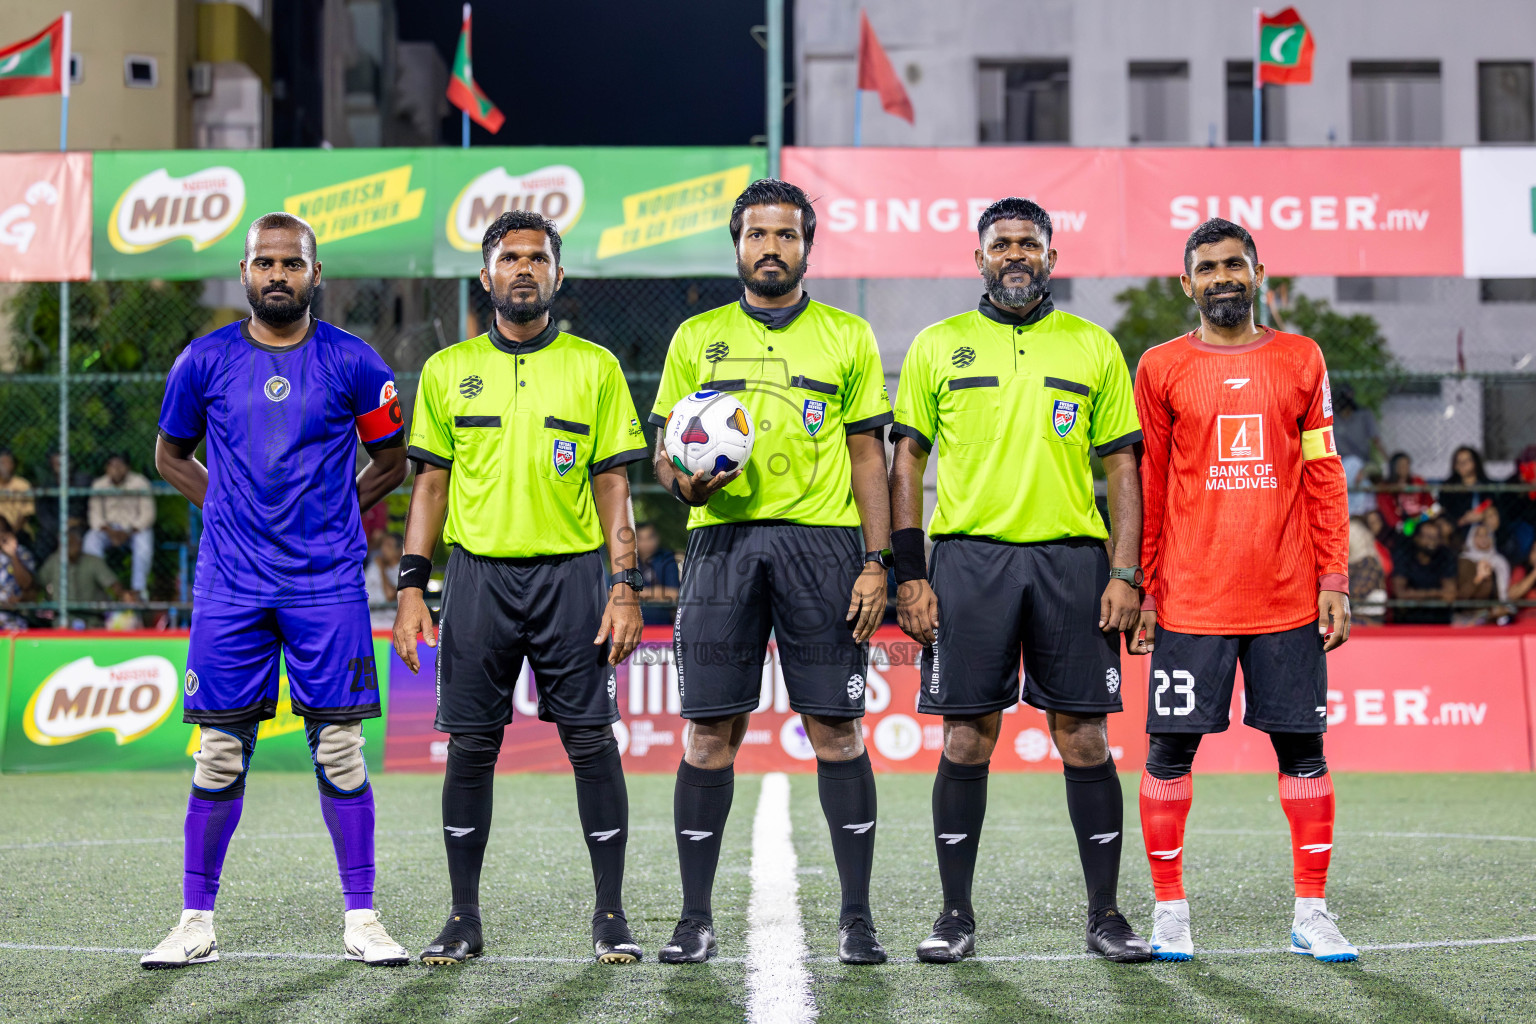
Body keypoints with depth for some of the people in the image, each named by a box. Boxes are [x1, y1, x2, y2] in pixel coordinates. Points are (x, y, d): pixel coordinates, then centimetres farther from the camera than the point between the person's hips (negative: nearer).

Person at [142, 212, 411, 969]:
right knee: (220, 754, 2)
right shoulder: (205, 361, 4)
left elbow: (389, 460, 13)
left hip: (328, 583, -1)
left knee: (339, 750, -1)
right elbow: (170, 455, 18)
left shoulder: (353, 363, 1)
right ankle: (197, 923, 11)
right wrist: (228, 507, 7)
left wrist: (329, 515, 5)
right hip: (230, 585, 1)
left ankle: (361, 921, 8)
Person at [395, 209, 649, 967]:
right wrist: (411, 589, 3)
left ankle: (611, 916, 6)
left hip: (571, 572, -1)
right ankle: (463, 918, 11)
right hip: (478, 572, 1)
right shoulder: (448, 370, 9)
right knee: (470, 747, 2)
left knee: (591, 740, -2)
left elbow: (613, 486, 5)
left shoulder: (595, 367, 6)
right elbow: (430, 484, 11)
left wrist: (625, 587, -3)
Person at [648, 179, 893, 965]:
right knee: (709, 731, -1)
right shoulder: (697, 337, 13)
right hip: (722, 539, 1)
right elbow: (664, 450, 13)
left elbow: (868, 456, 8)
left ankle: (856, 916, 6)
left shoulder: (848, 338, 11)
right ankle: (695, 918, 7)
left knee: (835, 728, -2)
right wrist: (683, 482, -10)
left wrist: (876, 562, -1)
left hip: (823, 540, -1)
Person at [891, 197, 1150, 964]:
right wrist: (909, 575, -1)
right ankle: (956, 915, 9)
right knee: (965, 739, 0)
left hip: (1072, 557, 1)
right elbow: (906, 462, 8)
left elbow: (1122, 465, 9)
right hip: (970, 557, 0)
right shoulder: (938, 346, 9)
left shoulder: (1093, 347, 10)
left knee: (1084, 738, 0)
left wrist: (1125, 573, -1)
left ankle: (1105, 915, 9)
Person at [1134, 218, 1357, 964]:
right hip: (1191, 600, -1)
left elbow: (1323, 476, 8)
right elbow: (1146, 487, 6)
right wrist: (1140, 589, 2)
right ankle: (1169, 912, 11)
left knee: (1302, 745, 3)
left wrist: (1334, 580, 1)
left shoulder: (1300, 360, 8)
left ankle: (1311, 913, 11)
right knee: (1171, 746, 0)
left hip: (1288, 596, 1)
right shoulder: (1162, 368, 4)